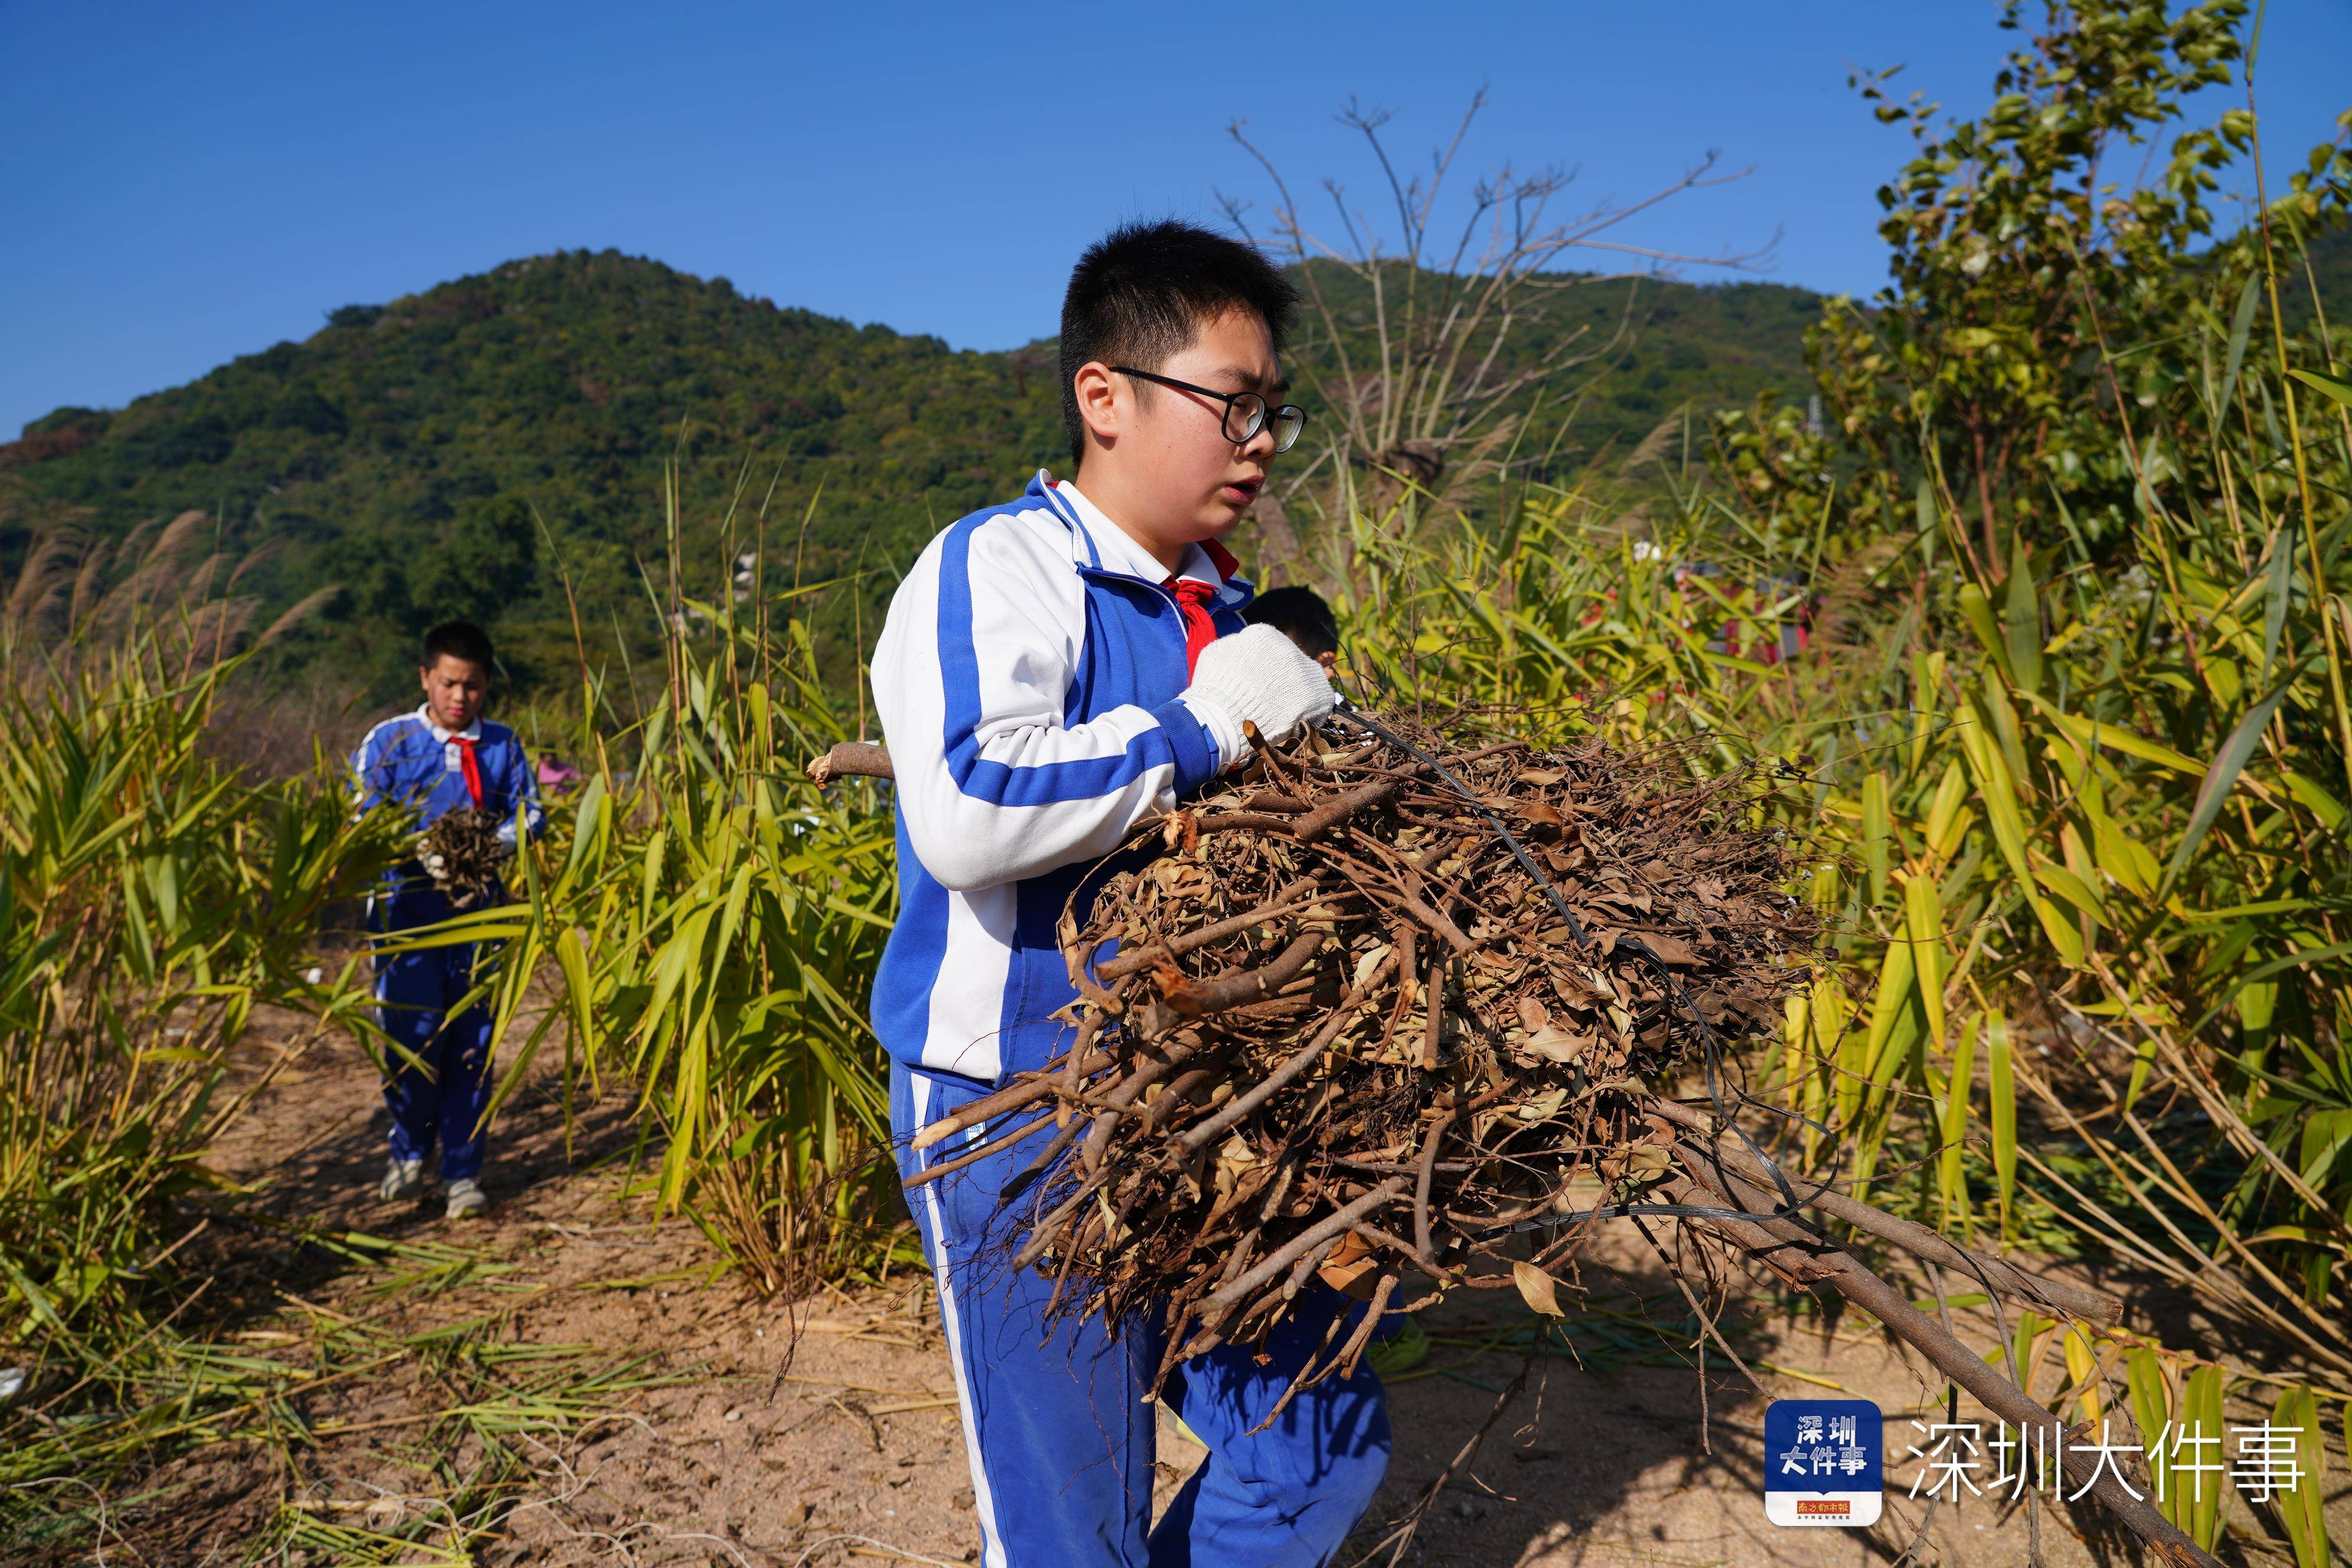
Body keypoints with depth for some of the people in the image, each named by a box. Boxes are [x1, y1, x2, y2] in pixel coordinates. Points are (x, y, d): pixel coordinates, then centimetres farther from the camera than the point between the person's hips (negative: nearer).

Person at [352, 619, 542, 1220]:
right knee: (413, 1038, -6)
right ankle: (410, 1151, 20)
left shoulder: (502, 746, 9)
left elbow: (529, 813, 7)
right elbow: (364, 820, -1)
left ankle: (462, 1172, 13)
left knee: (473, 1043, 2)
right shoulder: (389, 740, 3)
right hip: (408, 910, -1)